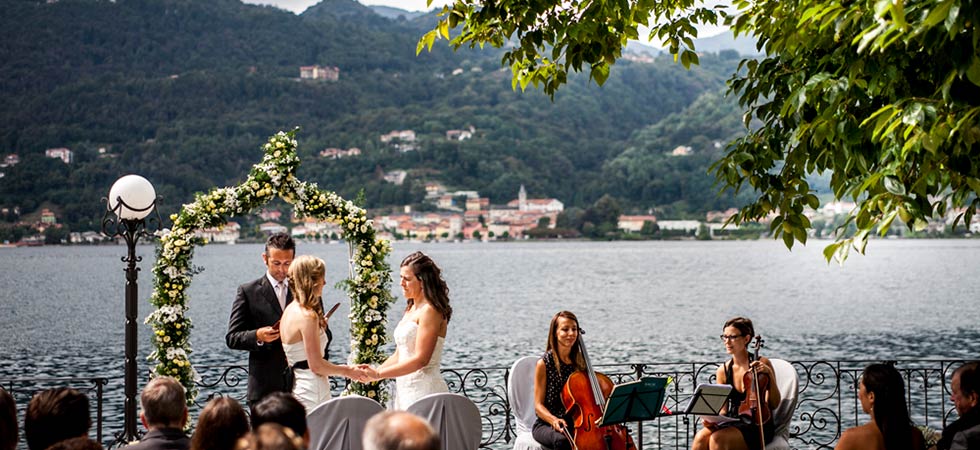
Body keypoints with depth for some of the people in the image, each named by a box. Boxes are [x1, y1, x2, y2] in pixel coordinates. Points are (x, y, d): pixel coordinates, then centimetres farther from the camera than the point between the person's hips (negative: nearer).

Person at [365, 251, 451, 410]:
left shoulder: (430, 311, -12)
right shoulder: (410, 310, 17)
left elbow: (420, 359, -19)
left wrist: (378, 374, -17)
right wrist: (373, 372, 5)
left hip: (424, 390, -9)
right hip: (405, 388, 9)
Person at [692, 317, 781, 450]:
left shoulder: (762, 364, -3)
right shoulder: (723, 371, 8)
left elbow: (774, 404, -6)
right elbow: (723, 410, 10)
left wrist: (769, 374, -18)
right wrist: (713, 419, -13)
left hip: (758, 425, -4)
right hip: (732, 422, 4)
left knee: (717, 438, -31)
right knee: (701, 437, -27)